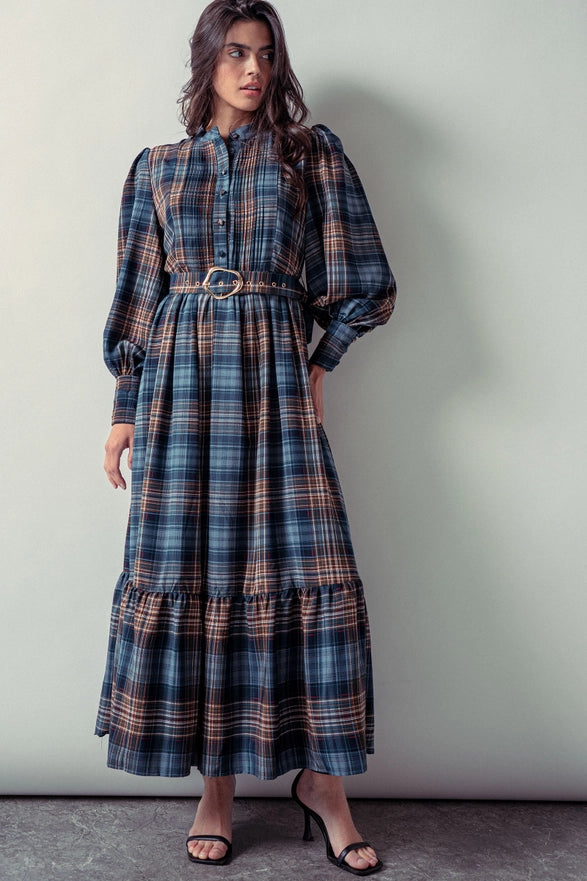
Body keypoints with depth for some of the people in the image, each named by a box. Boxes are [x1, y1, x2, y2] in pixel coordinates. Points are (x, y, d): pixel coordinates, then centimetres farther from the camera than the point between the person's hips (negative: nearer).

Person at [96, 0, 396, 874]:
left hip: (275, 375, -1)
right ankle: (216, 785, 11)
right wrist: (124, 411, 8)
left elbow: (364, 284, 9)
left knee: (307, 563, -8)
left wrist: (318, 365, 7)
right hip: (180, 376, 1)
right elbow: (137, 295, 12)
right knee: (189, 567, -2)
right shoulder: (158, 167, 15)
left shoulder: (311, 153, 11)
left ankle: (321, 777, 8)